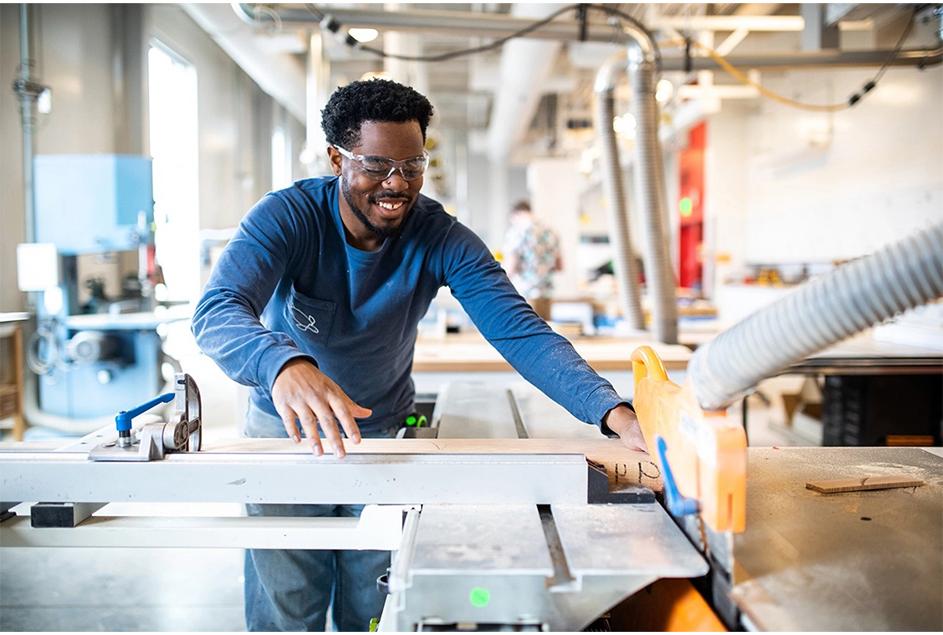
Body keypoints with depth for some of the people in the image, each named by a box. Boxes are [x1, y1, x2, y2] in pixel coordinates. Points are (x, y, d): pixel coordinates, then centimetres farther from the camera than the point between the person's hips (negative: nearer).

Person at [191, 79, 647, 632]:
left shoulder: (443, 240, -17)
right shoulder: (287, 217, -22)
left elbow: (520, 332, -26)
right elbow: (217, 312, -37)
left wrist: (613, 412, -42)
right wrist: (285, 366, -61)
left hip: (385, 434, 1)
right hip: (287, 432, -1)